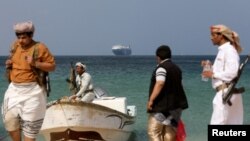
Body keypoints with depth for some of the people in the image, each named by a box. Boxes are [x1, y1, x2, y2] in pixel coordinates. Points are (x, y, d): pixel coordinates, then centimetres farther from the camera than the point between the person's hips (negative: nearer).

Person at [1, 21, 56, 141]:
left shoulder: (40, 48, -10)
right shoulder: (15, 45, 8)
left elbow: (52, 66, -8)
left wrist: (35, 63, -21)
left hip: (32, 91, -5)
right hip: (14, 89, 5)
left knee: (30, 123, 1)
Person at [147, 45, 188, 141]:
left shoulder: (161, 68, -11)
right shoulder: (176, 68, 16)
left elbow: (160, 83, -25)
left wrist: (151, 100, -26)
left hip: (161, 106, -8)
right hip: (174, 106, 8)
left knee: (153, 132, -6)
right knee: (169, 133, 11)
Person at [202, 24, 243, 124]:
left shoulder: (229, 50, -11)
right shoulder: (222, 50, 18)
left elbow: (232, 73, -20)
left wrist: (213, 74, -14)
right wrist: (211, 67, 7)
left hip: (226, 92, -10)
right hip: (223, 92, 10)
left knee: (217, 124, -12)